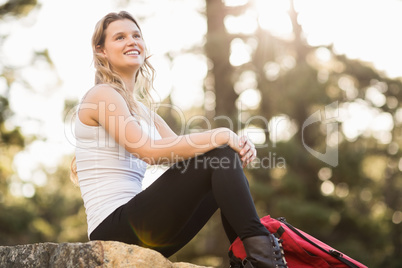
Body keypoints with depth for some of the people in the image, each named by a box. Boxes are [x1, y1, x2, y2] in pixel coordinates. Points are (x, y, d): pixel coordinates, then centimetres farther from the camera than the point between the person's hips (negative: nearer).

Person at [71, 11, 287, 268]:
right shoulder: (102, 96, -5)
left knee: (228, 163, 7)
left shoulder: (142, 110, 21)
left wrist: (237, 146, -9)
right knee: (220, 156, -17)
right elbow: (149, 150, -20)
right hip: (113, 226, -8)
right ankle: (260, 247, -20)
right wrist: (220, 136, -19)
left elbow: (181, 149, 9)